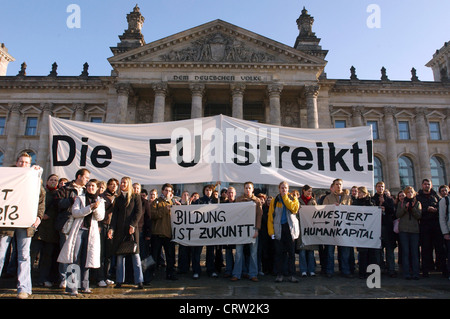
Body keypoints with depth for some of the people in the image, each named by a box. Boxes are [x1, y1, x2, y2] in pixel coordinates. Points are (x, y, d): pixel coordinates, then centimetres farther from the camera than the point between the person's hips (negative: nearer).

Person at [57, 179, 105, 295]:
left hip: (92, 232, 2)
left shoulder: (100, 201, 14)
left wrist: (96, 208, -15)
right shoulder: (80, 198, 8)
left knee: (87, 259, 3)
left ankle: (84, 286, 12)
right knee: (74, 258, -9)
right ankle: (72, 287, -7)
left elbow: (100, 217, 4)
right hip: (79, 230, -2)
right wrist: (90, 207, -15)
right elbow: (75, 212, -6)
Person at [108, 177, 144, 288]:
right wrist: (112, 228, -3)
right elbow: (115, 214, 9)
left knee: (135, 254, -4)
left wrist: (133, 225, -14)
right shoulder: (118, 198, 15)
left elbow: (139, 212, -3)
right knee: (120, 255, 6)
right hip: (120, 229, 4)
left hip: (132, 229, -4)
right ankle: (119, 281, 15)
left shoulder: (136, 197, 4)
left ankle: (139, 281, -1)